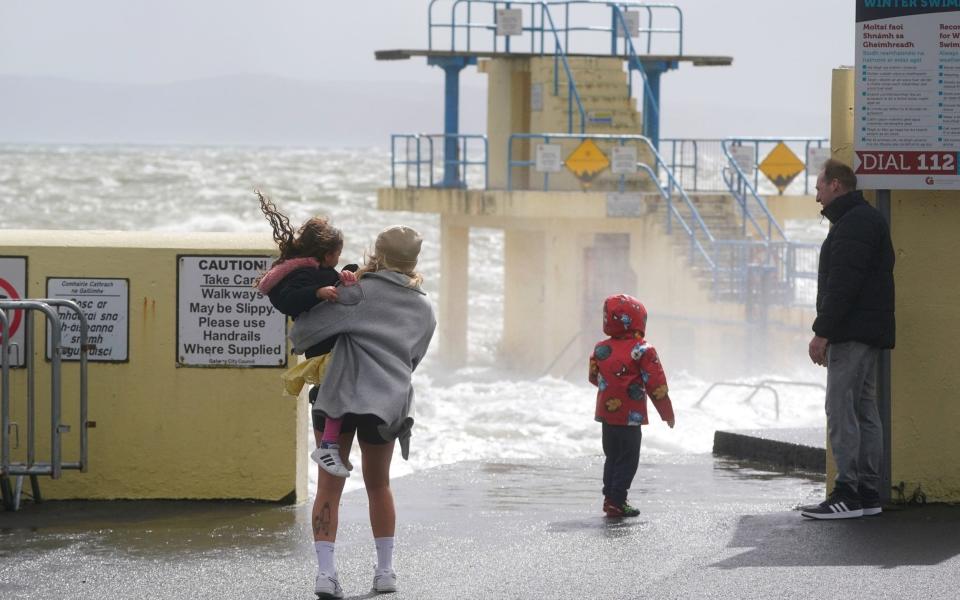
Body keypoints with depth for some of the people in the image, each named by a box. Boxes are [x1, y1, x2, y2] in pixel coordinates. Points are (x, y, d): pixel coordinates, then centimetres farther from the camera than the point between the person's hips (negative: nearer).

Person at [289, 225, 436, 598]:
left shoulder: (362, 292, -3)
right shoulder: (424, 311, 12)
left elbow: (304, 329, -7)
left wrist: (300, 344, 16)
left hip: (342, 396, -4)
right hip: (391, 405, 4)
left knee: (329, 486, 3)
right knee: (378, 484, 22)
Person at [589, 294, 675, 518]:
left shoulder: (600, 349, 3)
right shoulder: (643, 351, -14)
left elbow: (594, 378, 16)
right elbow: (656, 385, -12)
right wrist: (667, 413, -2)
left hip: (606, 414, 6)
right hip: (630, 416, -6)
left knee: (612, 457, 18)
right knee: (627, 460, 0)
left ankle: (610, 497, 19)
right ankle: (616, 501, -3)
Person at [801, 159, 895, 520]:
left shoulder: (854, 223, -13)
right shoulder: (867, 219, 22)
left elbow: (843, 284, -21)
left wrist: (823, 332, -20)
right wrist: (829, 332, 21)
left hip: (852, 335, -11)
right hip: (869, 334, 11)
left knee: (841, 411, -11)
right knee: (863, 410, 10)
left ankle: (848, 494, -14)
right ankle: (868, 493, 12)